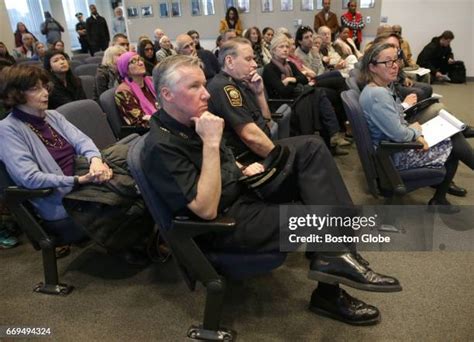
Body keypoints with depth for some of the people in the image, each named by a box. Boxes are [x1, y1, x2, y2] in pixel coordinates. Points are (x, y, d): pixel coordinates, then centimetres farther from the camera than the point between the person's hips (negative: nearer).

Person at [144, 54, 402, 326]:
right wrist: (211, 142, -30)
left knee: (311, 148, -5)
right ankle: (329, 293, 6)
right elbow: (207, 209, -29)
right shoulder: (161, 146, -22)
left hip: (242, 190, 9)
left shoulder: (191, 120, 4)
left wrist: (243, 170, 0)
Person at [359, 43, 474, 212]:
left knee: (453, 134, 7)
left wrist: (416, 134, -6)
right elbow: (398, 133, -28)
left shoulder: (380, 88, 4)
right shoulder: (378, 94, -28)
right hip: (396, 155, -9)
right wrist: (415, 131, -6)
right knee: (453, 146, 5)